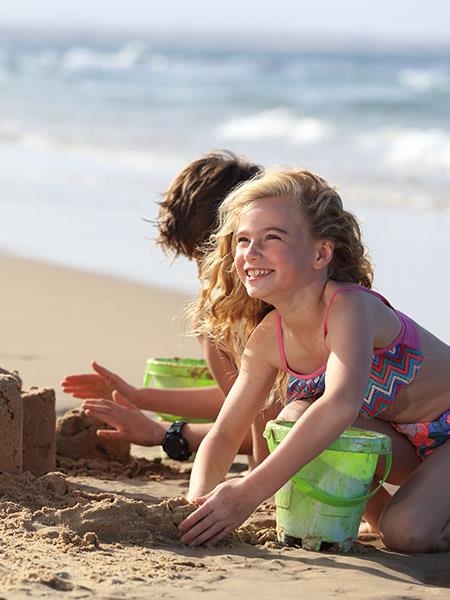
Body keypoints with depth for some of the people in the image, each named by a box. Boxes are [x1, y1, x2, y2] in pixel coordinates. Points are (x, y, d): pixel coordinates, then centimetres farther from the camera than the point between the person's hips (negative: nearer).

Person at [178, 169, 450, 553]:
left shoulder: (350, 306, -31)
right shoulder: (268, 339, -8)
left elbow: (341, 404, -49)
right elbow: (225, 434, -2)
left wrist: (249, 492, -52)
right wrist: (200, 498, -25)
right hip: (407, 443, 6)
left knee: (407, 532, -29)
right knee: (294, 422, -17)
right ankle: (376, 510, 5)